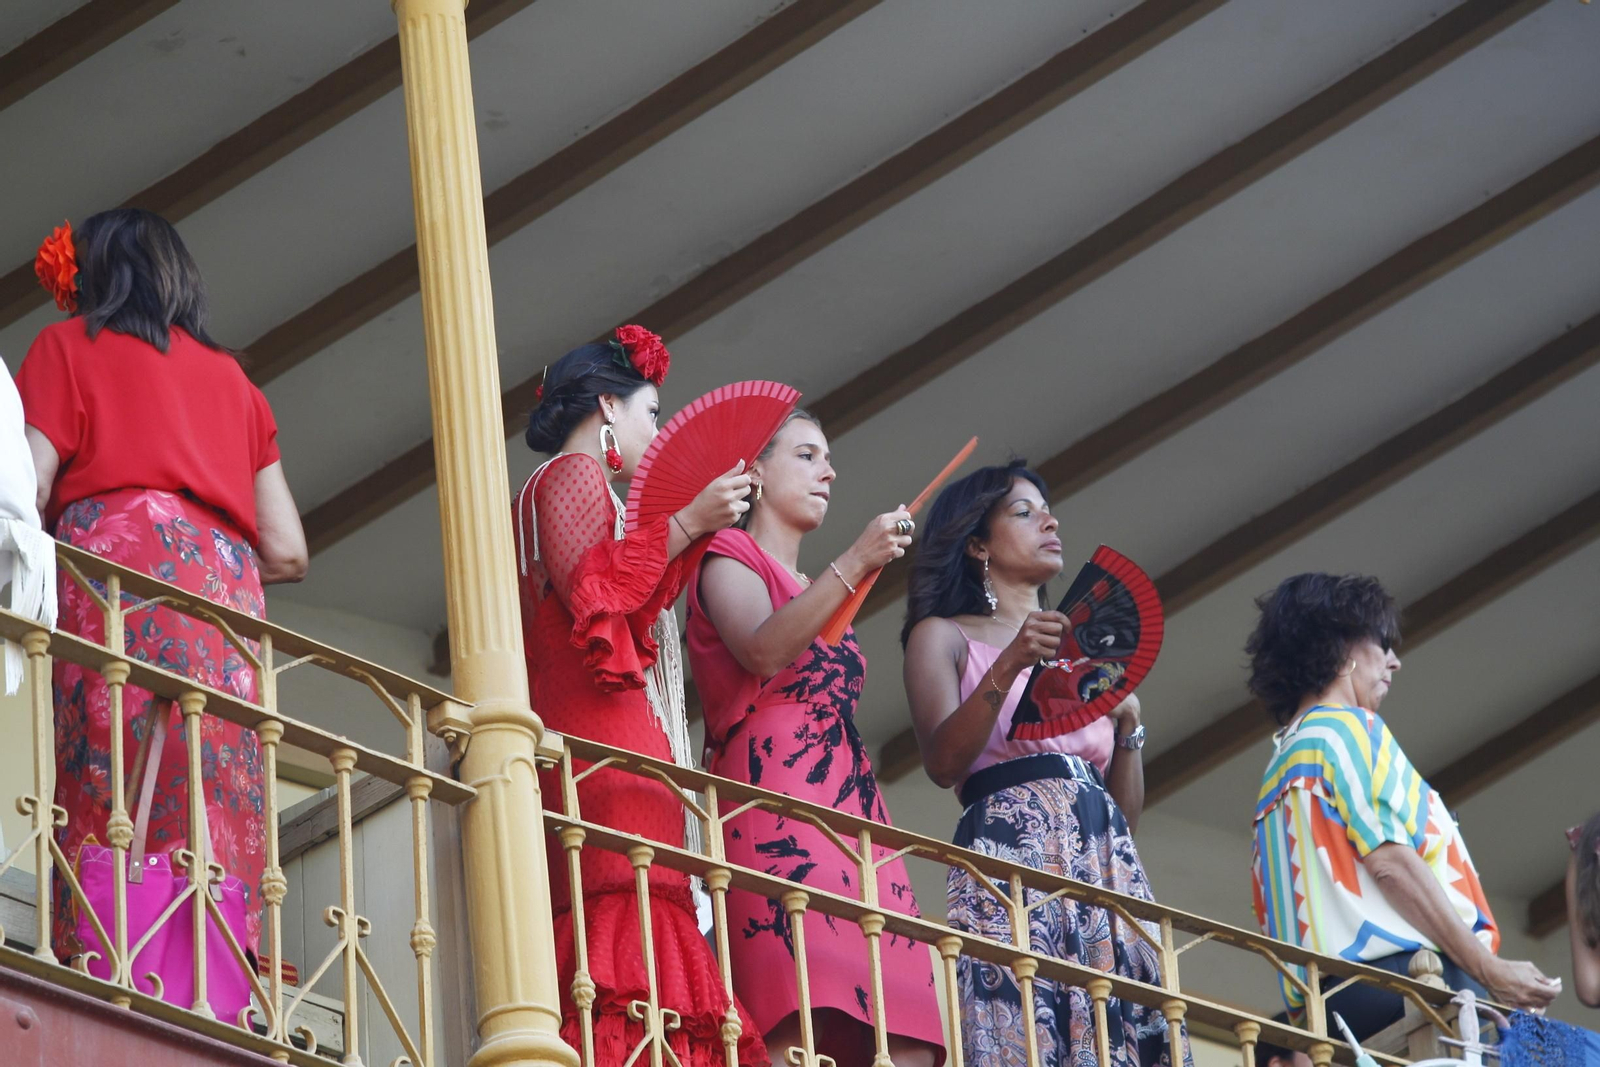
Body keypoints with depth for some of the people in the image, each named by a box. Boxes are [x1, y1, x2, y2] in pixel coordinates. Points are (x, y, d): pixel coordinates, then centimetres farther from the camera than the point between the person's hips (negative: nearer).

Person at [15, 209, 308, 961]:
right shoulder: (230, 376, 29)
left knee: (106, 813, -17)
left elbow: (27, 494, 2)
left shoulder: (68, 346, 16)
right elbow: (287, 552, 22)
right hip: (226, 593, 5)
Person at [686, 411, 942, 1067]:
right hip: (775, 793, -8)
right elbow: (763, 652, -10)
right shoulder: (730, 557, 11)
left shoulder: (818, 596, 34)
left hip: (853, 802, 8)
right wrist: (855, 564, -16)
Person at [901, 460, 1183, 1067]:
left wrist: (1127, 724, 6)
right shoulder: (944, 635, 13)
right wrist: (1009, 666, -15)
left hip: (1109, 870, 5)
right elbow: (943, 763, -5)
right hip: (1010, 855, -5)